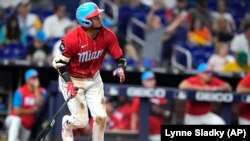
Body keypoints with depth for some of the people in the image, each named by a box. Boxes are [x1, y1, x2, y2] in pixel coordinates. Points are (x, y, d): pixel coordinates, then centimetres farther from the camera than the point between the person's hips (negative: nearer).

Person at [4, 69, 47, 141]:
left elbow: (39, 105, -21)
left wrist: (36, 88, -20)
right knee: (16, 120, -39)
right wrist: (32, 110, -16)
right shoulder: (20, 92, -11)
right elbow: (16, 111, -16)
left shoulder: (42, 92, 0)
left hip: (28, 126, 5)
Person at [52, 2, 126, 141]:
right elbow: (59, 63, -18)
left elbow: (120, 58, -7)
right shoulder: (72, 39, -29)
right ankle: (66, 125, 34)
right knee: (81, 121, -3)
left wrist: (120, 69, -29)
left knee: (101, 117, -5)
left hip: (94, 80, 4)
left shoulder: (108, 35, -16)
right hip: (72, 80, -4)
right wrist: (69, 83, -30)